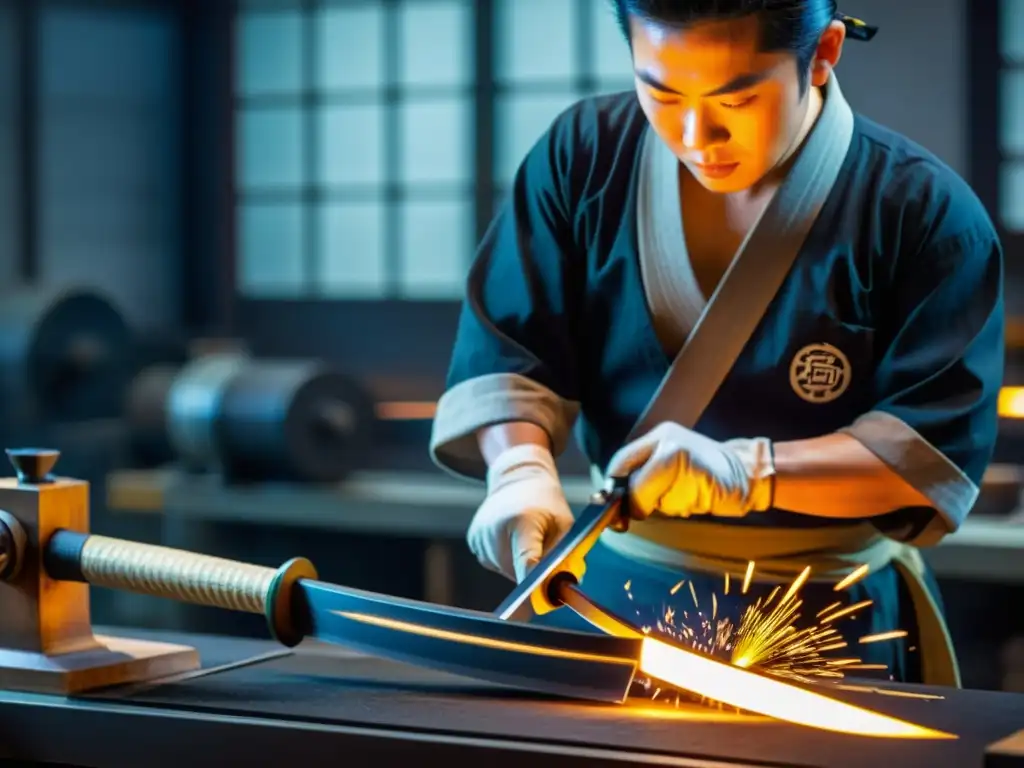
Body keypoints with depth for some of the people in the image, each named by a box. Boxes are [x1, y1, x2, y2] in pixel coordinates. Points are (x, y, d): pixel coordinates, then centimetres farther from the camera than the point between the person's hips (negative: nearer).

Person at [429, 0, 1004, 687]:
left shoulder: (925, 212, -12)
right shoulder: (584, 156, -2)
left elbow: (941, 446, -15)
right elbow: (506, 347, -3)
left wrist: (742, 473, -29)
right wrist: (521, 466, -24)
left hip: (826, 622, -3)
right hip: (611, 591, 3)